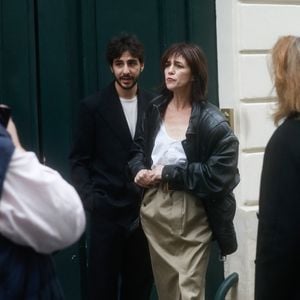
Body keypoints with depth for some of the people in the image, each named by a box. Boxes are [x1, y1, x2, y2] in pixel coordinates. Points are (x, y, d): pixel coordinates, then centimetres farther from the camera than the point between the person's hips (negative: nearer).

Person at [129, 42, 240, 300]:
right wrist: (139, 169, -5)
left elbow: (220, 172, -20)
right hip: (154, 208, 6)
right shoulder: (155, 109, 6)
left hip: (190, 213, -6)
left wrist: (169, 173, -18)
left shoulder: (211, 121, -13)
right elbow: (139, 148, 18)